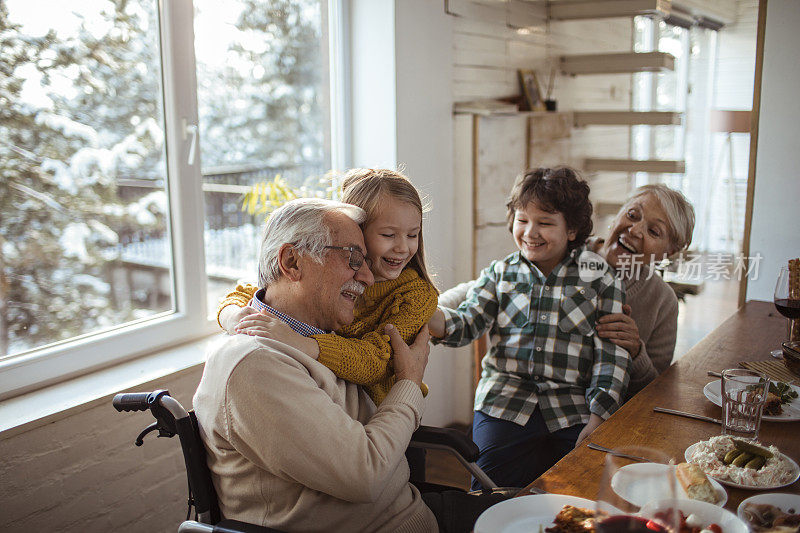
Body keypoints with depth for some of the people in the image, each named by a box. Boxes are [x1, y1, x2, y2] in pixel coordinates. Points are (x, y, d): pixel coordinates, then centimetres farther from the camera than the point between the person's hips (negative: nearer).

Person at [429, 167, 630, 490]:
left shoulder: (601, 280, 4)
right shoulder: (500, 273, 10)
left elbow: (612, 357, 1)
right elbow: (467, 323, -3)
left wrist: (596, 421, -10)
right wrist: (432, 317, -27)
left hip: (574, 412, 0)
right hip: (504, 404, 1)